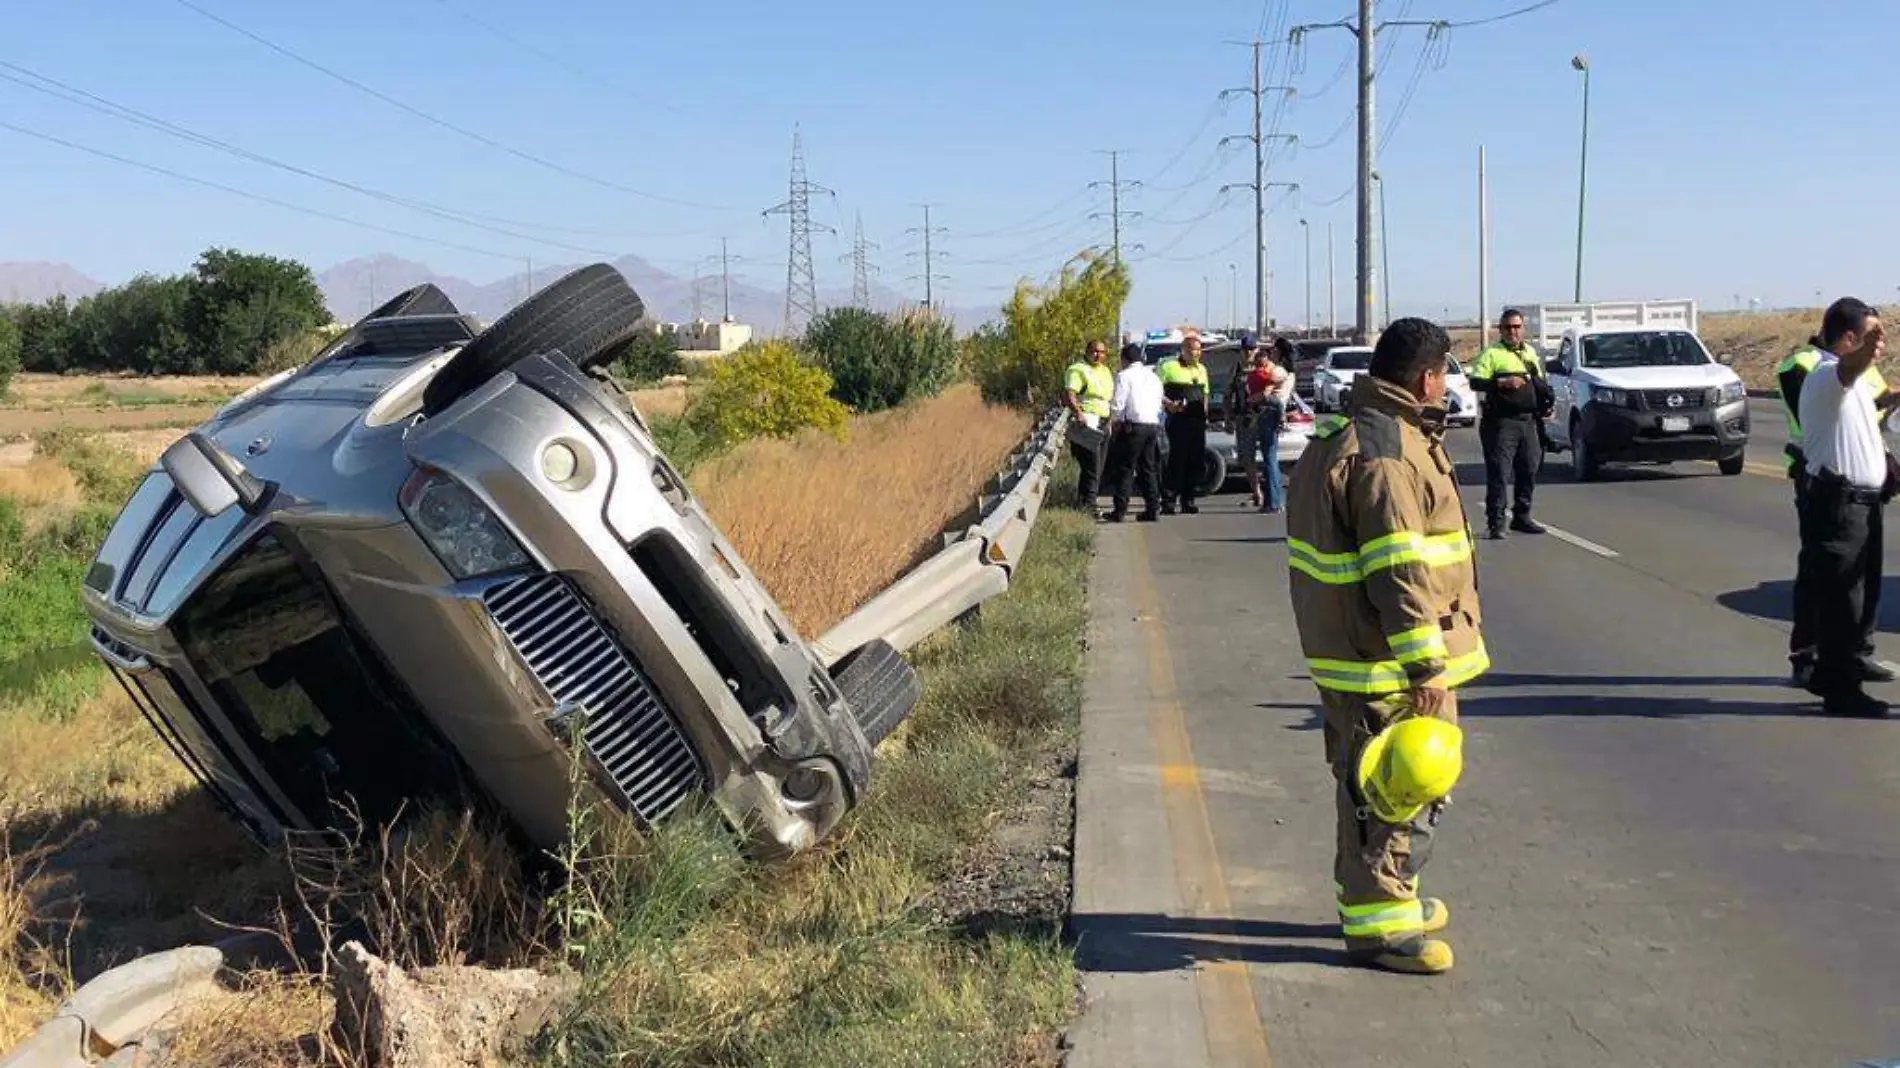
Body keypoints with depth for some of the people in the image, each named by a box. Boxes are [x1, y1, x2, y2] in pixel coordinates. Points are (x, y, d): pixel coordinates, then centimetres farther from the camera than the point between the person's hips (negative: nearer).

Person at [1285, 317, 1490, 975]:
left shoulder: (1341, 437, 14)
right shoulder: (1387, 455, -21)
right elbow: (1400, 573, -25)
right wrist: (1425, 668, -23)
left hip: (1346, 648, 11)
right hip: (1386, 660, -11)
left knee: (1374, 783, 22)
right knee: (1399, 786, -1)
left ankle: (1389, 896, 36)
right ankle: (1377, 923, 8)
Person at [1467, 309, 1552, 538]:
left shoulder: (1531, 352, 20)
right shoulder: (1491, 353, -1)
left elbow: (1542, 383, 30)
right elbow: (1475, 382, -12)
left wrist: (1548, 402, 14)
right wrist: (1502, 383, -23)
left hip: (1529, 422, 7)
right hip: (1502, 422, -7)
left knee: (1529, 470, 10)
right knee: (1498, 472, -9)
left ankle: (1522, 517, 22)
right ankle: (1495, 522, -9)